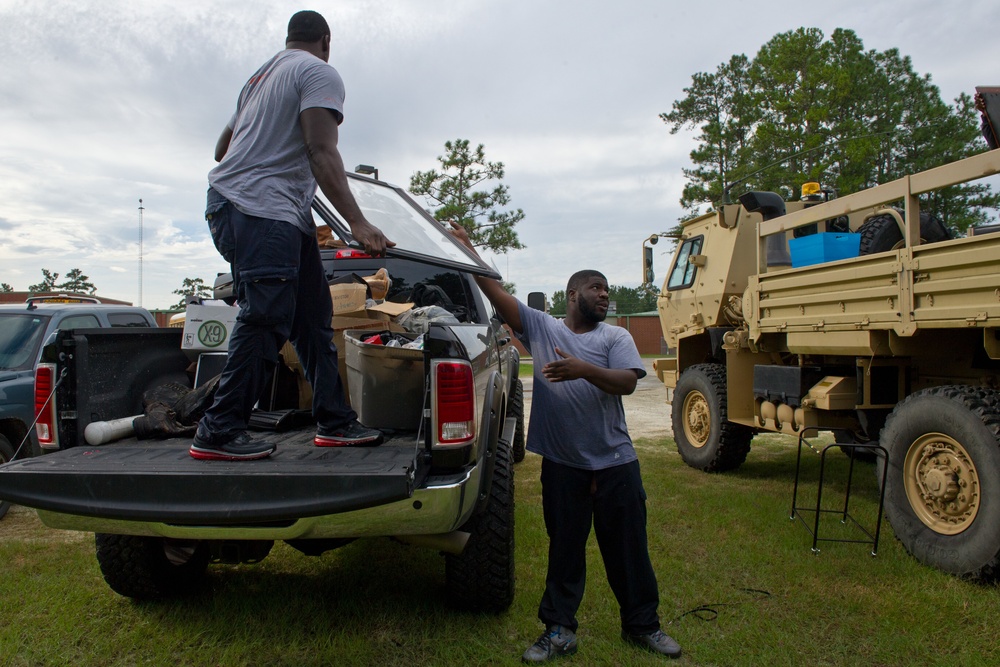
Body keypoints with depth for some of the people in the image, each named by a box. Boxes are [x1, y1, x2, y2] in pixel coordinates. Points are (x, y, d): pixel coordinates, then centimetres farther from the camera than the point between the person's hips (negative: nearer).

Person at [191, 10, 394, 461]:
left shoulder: (262, 76, 28)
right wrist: (357, 223, -22)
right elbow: (322, 152, -15)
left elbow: (222, 149, 33)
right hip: (260, 209, -10)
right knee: (266, 320, -13)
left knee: (312, 317, 8)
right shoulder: (320, 73, 0)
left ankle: (335, 422, 11)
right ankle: (218, 433, -7)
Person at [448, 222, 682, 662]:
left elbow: (627, 382, -11)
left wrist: (583, 370, -25)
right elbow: (498, 296, -5)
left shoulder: (615, 337, 4)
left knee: (628, 549, 12)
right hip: (562, 465, 0)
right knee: (564, 551, 12)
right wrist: (469, 253, -12)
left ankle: (642, 626, 31)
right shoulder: (541, 327, 3)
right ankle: (559, 631, 25)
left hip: (615, 463, 1)